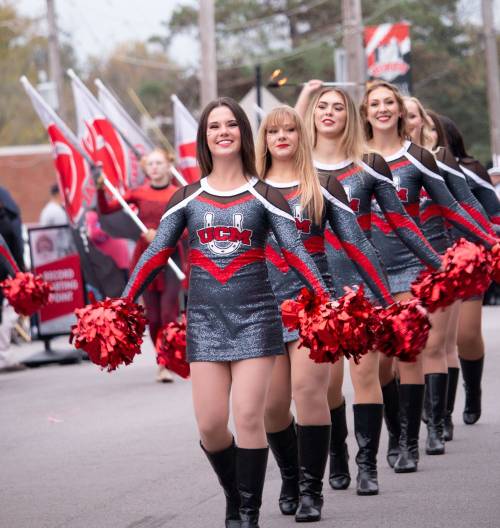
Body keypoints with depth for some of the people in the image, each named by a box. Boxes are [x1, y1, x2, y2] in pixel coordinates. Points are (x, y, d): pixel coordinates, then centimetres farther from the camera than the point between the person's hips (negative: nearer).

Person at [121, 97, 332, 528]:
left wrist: (328, 303, -15)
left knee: (248, 417, -9)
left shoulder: (263, 197, 2)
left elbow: (296, 253, -3)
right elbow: (156, 255, 7)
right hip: (205, 317, 2)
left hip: (254, 315, -2)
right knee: (210, 424, -3)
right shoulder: (188, 199, 8)